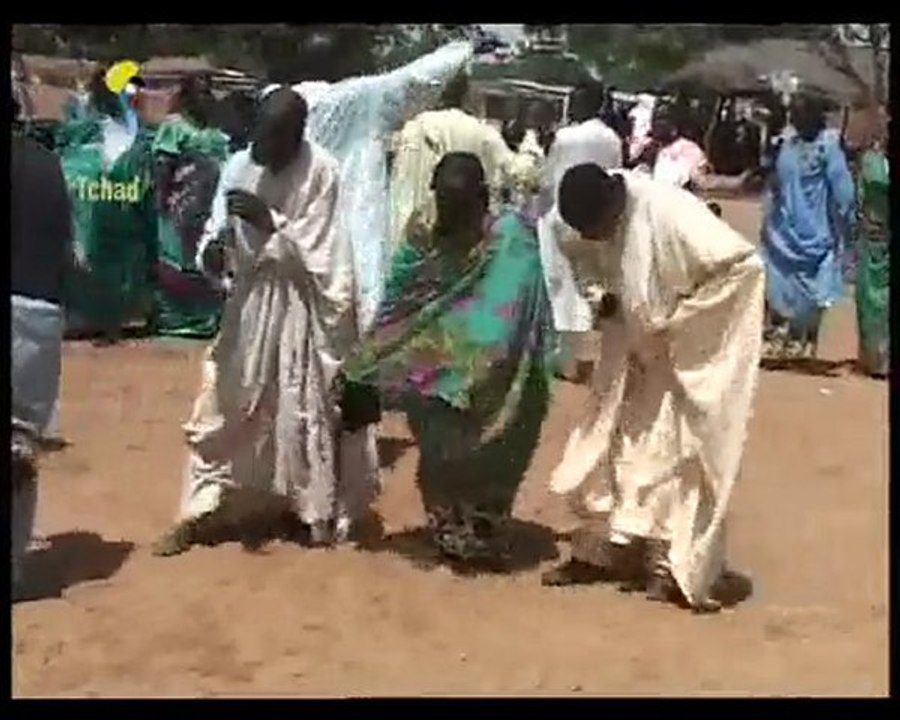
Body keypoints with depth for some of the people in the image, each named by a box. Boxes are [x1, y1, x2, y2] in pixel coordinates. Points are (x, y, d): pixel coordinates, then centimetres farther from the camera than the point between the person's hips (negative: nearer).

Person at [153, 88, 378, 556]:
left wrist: (269, 221, -25)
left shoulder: (321, 171, -14)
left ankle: (312, 509, 23)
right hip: (249, 300, 4)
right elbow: (218, 228, -1)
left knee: (302, 409, 6)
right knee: (225, 404, 7)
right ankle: (201, 510, 16)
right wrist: (212, 251, -22)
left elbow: (314, 250, -14)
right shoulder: (239, 166, -4)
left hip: (302, 305, -4)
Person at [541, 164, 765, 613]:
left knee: (679, 458, -1)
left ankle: (675, 568, 9)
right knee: (631, 448, 12)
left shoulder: (672, 214, -28)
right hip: (647, 356, 8)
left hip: (691, 355, -8)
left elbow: (745, 266, -29)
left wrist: (677, 322, -24)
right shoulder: (616, 221, -5)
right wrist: (608, 305, -8)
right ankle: (621, 549, 23)